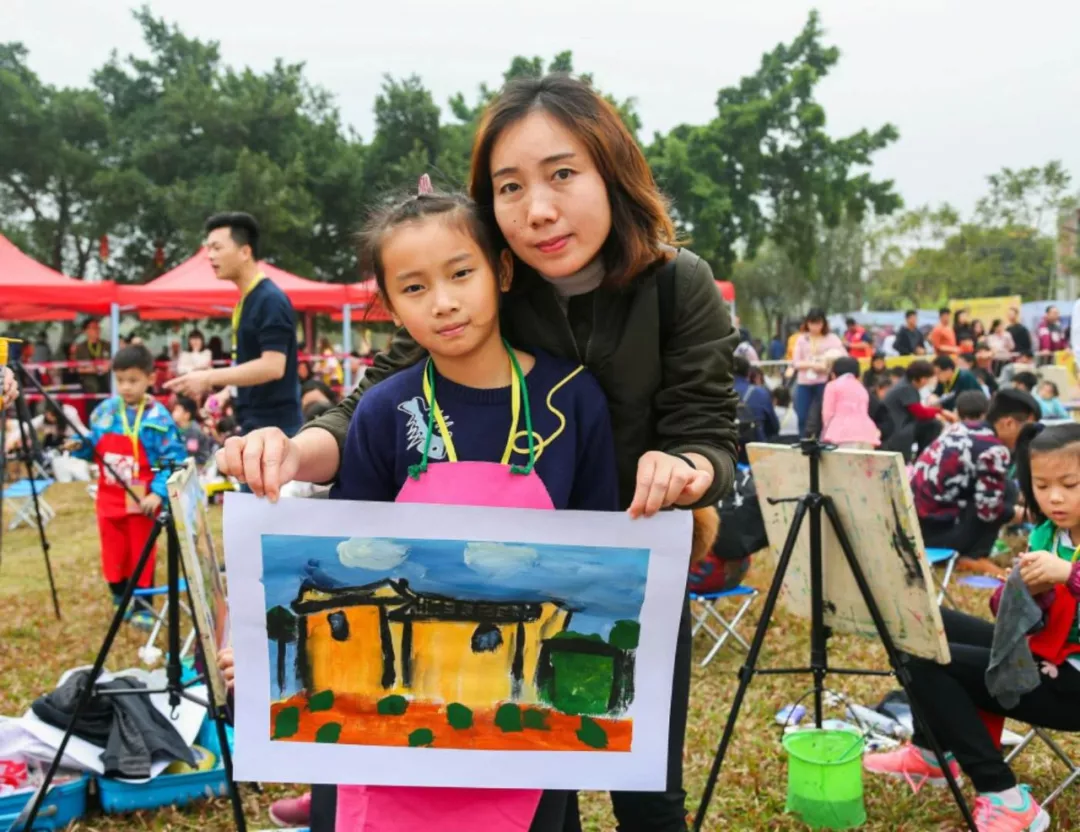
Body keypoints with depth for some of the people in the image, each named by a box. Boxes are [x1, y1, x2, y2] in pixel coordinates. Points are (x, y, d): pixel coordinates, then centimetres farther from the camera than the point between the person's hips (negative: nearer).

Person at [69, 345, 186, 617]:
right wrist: (80, 446, -11)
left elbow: (173, 460, -14)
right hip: (109, 500, 4)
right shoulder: (104, 411, -1)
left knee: (141, 556, 8)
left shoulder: (158, 417, -13)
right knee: (113, 555, 14)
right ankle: (121, 603, 31)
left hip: (141, 501, -4)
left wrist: (158, 493, -23)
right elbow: (94, 448, 12)